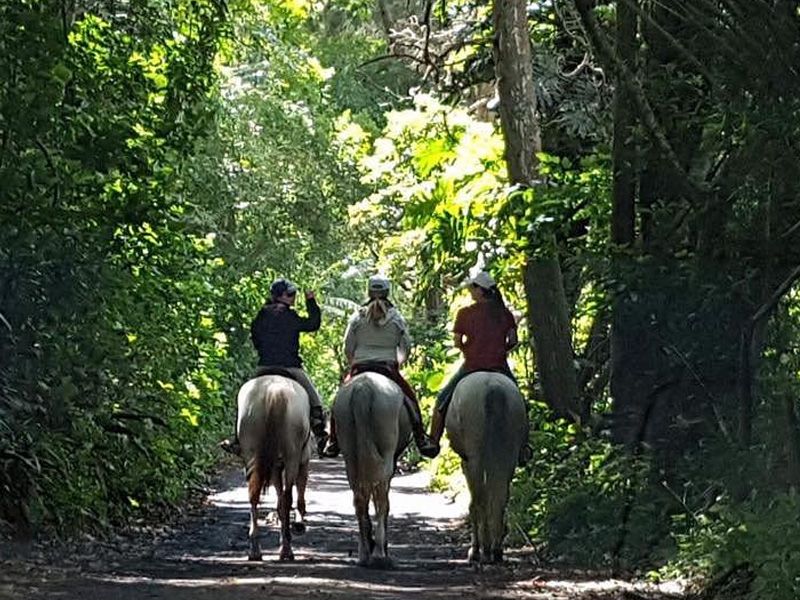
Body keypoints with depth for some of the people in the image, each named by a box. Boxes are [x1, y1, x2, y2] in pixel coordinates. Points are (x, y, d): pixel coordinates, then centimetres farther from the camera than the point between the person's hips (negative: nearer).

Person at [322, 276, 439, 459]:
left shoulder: (358, 317, 2)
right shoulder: (396, 317, 2)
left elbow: (348, 348, 5)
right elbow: (406, 346, 7)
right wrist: (398, 363, 23)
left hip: (360, 368, 0)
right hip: (388, 367, 0)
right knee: (410, 398, 14)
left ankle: (333, 441, 8)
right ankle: (421, 439, 3)